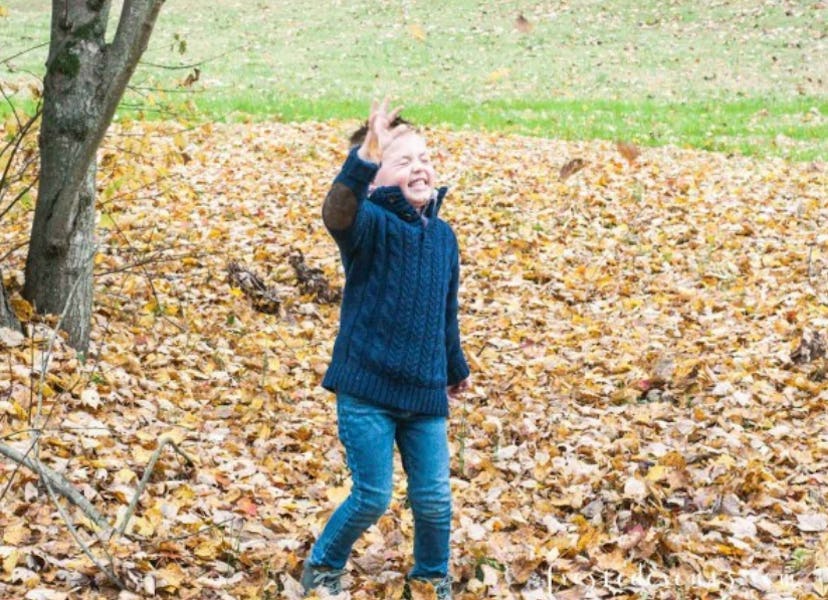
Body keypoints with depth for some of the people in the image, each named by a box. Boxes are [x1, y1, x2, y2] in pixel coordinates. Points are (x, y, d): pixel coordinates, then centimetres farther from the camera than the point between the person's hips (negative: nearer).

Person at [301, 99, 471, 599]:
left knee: (434, 499, 8)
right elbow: (338, 213, -36)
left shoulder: (444, 236, 9)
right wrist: (365, 158, -52)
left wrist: (457, 368, 32)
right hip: (367, 389, -5)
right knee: (373, 497, -3)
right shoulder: (371, 223, -10)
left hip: (425, 393, 5)